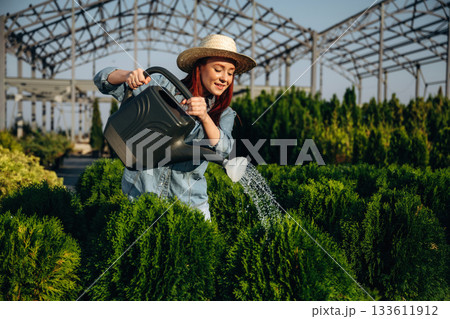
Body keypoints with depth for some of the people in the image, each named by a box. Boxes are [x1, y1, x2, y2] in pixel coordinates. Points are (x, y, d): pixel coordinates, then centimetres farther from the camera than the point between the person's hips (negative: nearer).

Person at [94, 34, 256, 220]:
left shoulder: (224, 114, 4)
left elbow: (222, 150, -16)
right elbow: (103, 80, -2)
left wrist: (205, 117, -33)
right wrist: (128, 75, -24)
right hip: (140, 192, -2)